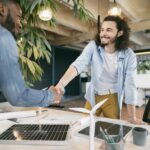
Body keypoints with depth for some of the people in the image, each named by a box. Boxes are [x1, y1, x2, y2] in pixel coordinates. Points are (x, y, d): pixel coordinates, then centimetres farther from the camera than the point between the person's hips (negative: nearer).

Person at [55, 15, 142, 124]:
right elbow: (78, 65, -28)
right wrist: (60, 84, -45)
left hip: (112, 98, -1)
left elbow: (130, 84, -15)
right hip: (93, 96, 2)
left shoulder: (129, 55, -16)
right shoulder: (93, 46, -15)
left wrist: (132, 117, -14)